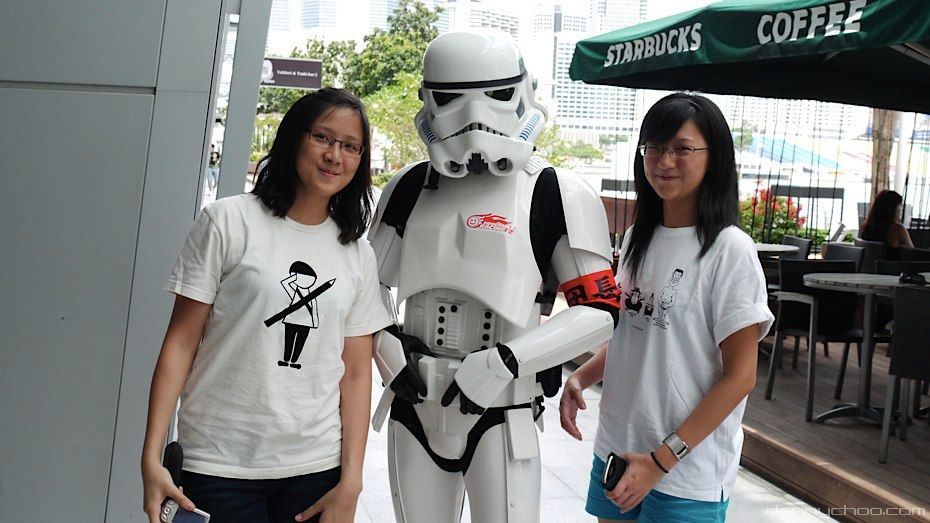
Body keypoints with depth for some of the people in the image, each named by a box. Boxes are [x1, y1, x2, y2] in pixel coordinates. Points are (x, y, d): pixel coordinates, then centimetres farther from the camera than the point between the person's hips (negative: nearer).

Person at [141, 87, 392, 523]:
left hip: (315, 468, 3)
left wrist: (351, 482, 0)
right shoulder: (229, 222, -3)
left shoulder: (357, 254, 7)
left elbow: (356, 372, 6)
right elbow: (181, 342, -4)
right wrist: (151, 458, -9)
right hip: (221, 468, -3)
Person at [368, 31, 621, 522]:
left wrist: (501, 363, -18)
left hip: (499, 408, -4)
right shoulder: (410, 187, 6)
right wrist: (386, 347, -4)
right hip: (414, 404, 4)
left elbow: (599, 309, -9)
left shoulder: (556, 195, -7)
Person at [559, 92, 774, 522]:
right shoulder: (637, 238, 6)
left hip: (687, 472, -5)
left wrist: (663, 458, -17)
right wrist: (581, 377, -3)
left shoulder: (729, 249, -13)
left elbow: (739, 376, -14)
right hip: (616, 451, 6)